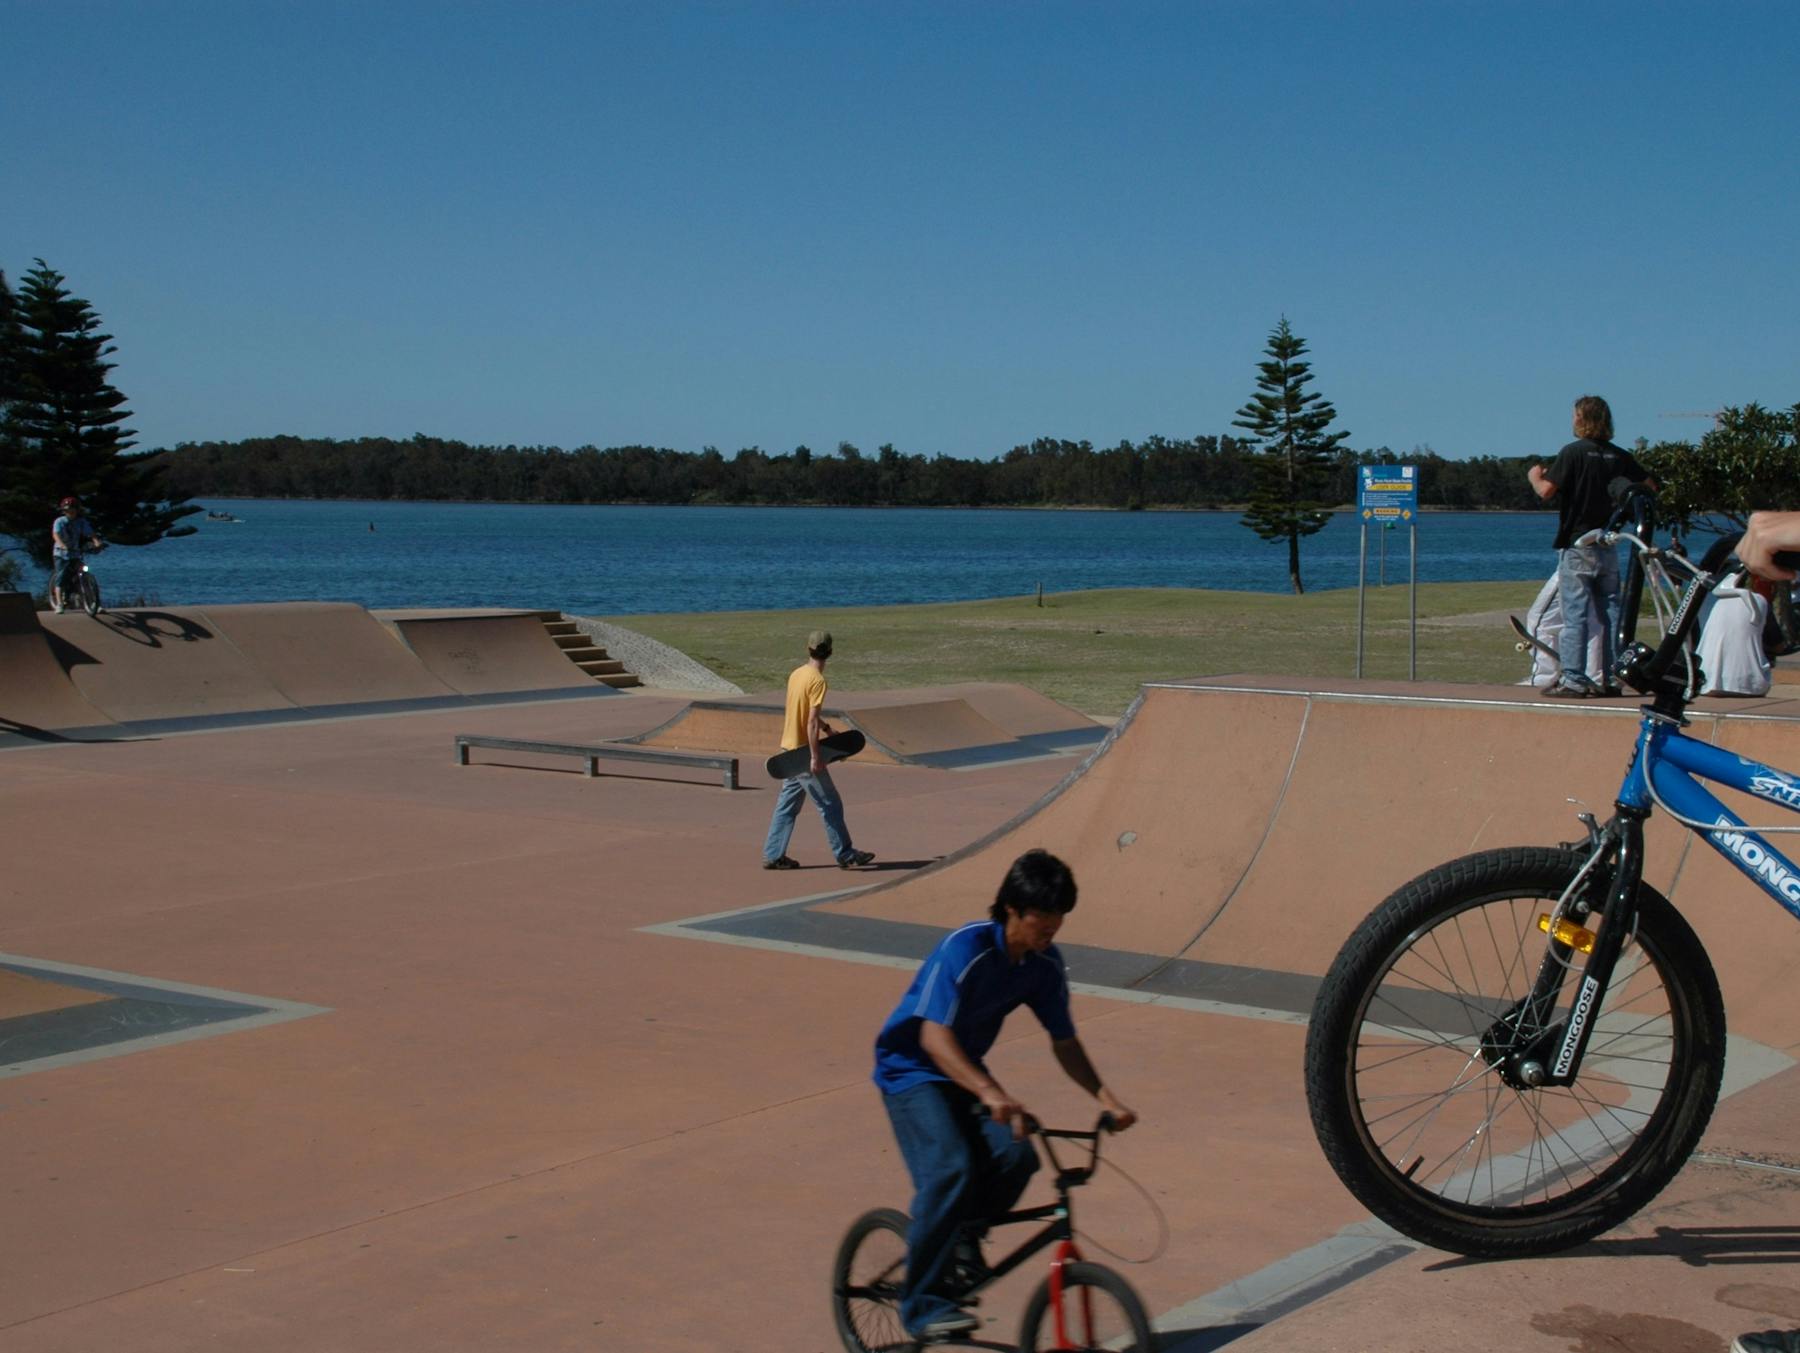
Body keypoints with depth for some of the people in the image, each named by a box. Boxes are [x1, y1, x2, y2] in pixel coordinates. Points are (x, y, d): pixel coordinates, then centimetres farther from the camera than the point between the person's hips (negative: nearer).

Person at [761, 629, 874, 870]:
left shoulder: (796, 674, 7)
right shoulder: (817, 681, -18)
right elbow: (811, 721, -22)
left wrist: (827, 729, 25)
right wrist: (816, 757, -21)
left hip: (789, 747, 8)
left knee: (787, 804, 12)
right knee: (830, 805, 1)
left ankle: (773, 855, 13)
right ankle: (845, 855, 8)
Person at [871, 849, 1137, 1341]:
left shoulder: (1045, 964, -8)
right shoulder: (965, 948, -28)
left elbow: (1064, 1041, 1)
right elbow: (935, 1036, -36)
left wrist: (1105, 1097, -13)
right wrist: (992, 1094, -49)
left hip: (965, 1070, 6)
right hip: (912, 1067, -6)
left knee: (1015, 1157, -19)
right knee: (950, 1169, -26)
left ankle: (963, 1235, 11)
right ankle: (920, 1304, -12)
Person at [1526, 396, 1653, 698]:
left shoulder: (1573, 452, -10)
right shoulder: (1619, 455, 6)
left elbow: (1546, 491, -17)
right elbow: (1649, 487, 12)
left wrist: (1534, 476, 4)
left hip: (1576, 545, -5)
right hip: (1608, 545, 5)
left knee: (1574, 613, -4)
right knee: (1611, 610, 9)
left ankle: (1573, 679, -5)